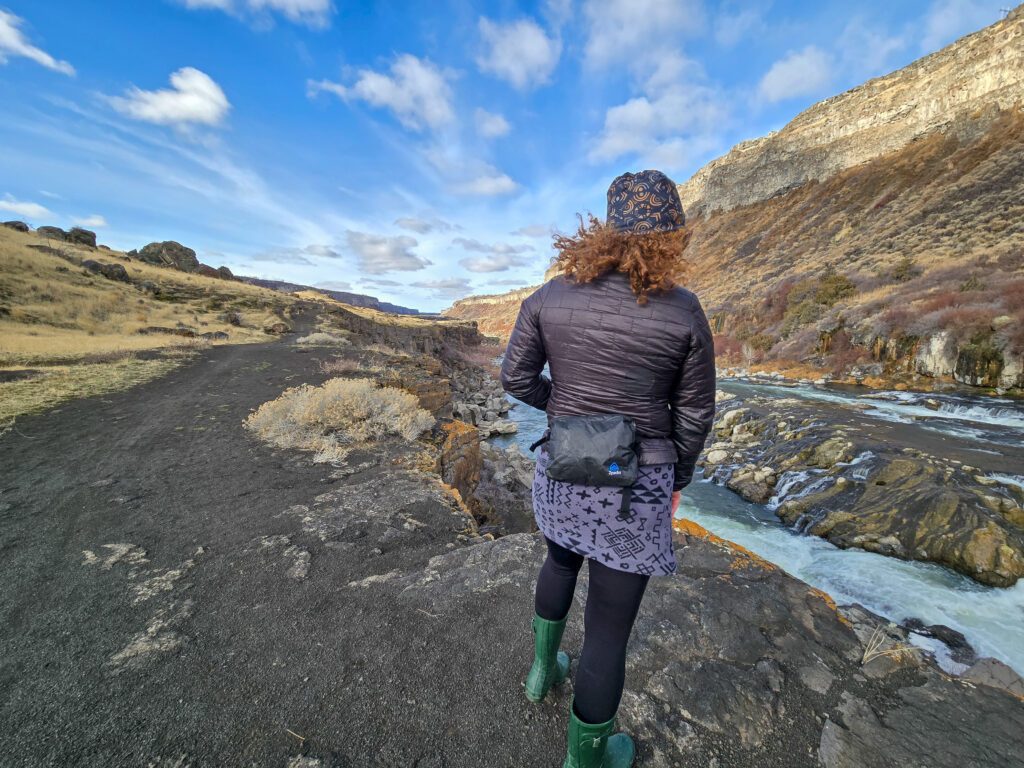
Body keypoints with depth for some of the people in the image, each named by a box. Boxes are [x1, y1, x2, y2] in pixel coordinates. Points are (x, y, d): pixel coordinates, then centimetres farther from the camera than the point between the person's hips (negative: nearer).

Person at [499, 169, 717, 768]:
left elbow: (517, 377, -2)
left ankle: (543, 668, 54)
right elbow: (694, 414, -4)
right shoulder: (684, 311, -11)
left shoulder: (551, 295, -7)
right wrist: (677, 480, 11)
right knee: (610, 623, 15)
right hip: (634, 484, -3)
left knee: (561, 560, 34)